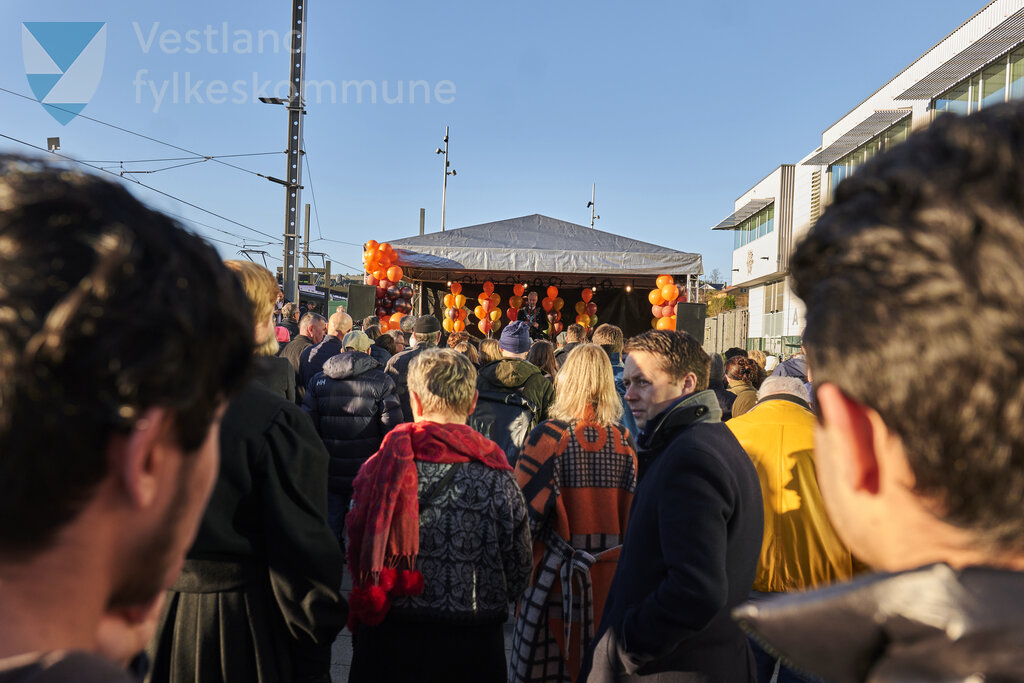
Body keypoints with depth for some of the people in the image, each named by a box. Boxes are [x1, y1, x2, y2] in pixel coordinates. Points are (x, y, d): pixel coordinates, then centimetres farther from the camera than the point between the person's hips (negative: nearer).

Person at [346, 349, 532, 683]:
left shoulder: (381, 466, -11)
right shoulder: (497, 479, -14)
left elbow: (355, 558, -1)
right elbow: (518, 576, -5)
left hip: (387, 645, 1)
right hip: (473, 652, 0)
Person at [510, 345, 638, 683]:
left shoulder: (549, 435, -13)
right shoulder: (624, 440, -1)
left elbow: (527, 511, -13)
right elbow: (633, 513, 5)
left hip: (556, 576, -4)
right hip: (610, 578, 4)